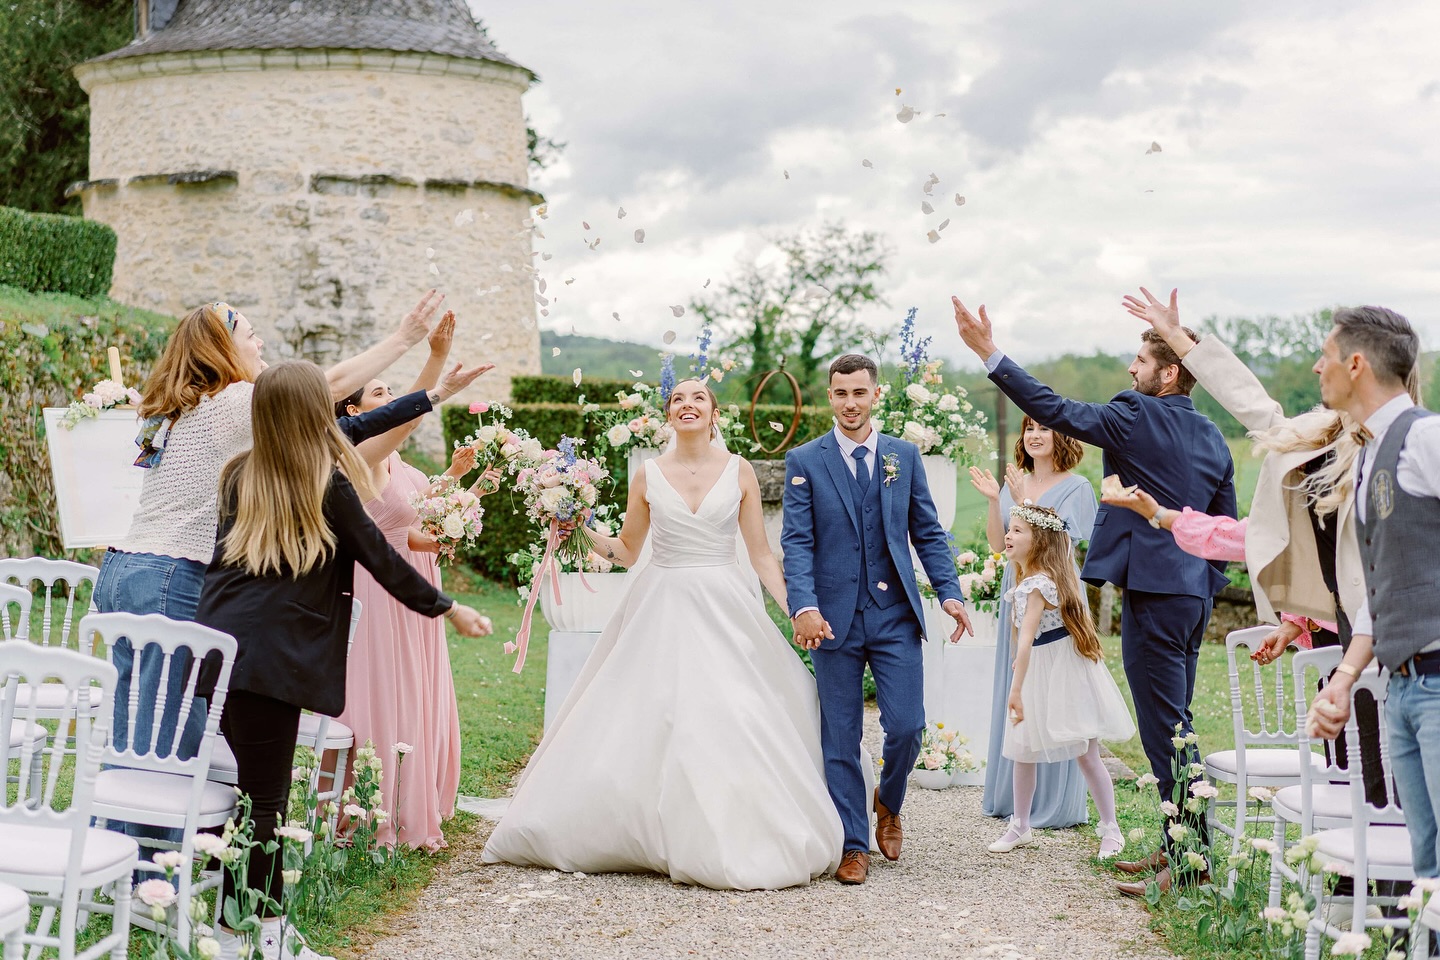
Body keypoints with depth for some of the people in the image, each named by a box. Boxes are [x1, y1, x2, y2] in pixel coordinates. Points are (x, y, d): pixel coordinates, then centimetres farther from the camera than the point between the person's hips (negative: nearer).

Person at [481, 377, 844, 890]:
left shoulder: (739, 471, 3)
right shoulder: (648, 475, 5)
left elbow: (761, 554, 5)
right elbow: (626, 550, 14)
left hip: (725, 611, -1)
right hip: (660, 612, 1)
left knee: (734, 726, -8)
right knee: (644, 726, -3)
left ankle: (733, 843, 5)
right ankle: (657, 837, 11)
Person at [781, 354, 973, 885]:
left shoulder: (905, 455, 9)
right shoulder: (804, 461, 2)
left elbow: (928, 533, 10)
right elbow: (796, 541, -5)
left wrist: (949, 593, -4)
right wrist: (804, 606, -19)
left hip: (895, 616, 1)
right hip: (834, 618, -1)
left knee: (906, 727, -5)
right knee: (840, 739, 3)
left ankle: (888, 803, 26)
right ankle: (854, 846, 14)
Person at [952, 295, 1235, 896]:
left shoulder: (1138, 417, -13)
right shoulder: (1212, 437, 12)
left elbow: (1054, 410, -17)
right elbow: (1226, 525, 16)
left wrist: (989, 352, -15)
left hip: (1154, 594, -9)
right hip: (1194, 593, 9)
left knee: (1165, 729, -4)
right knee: (1174, 725, 16)